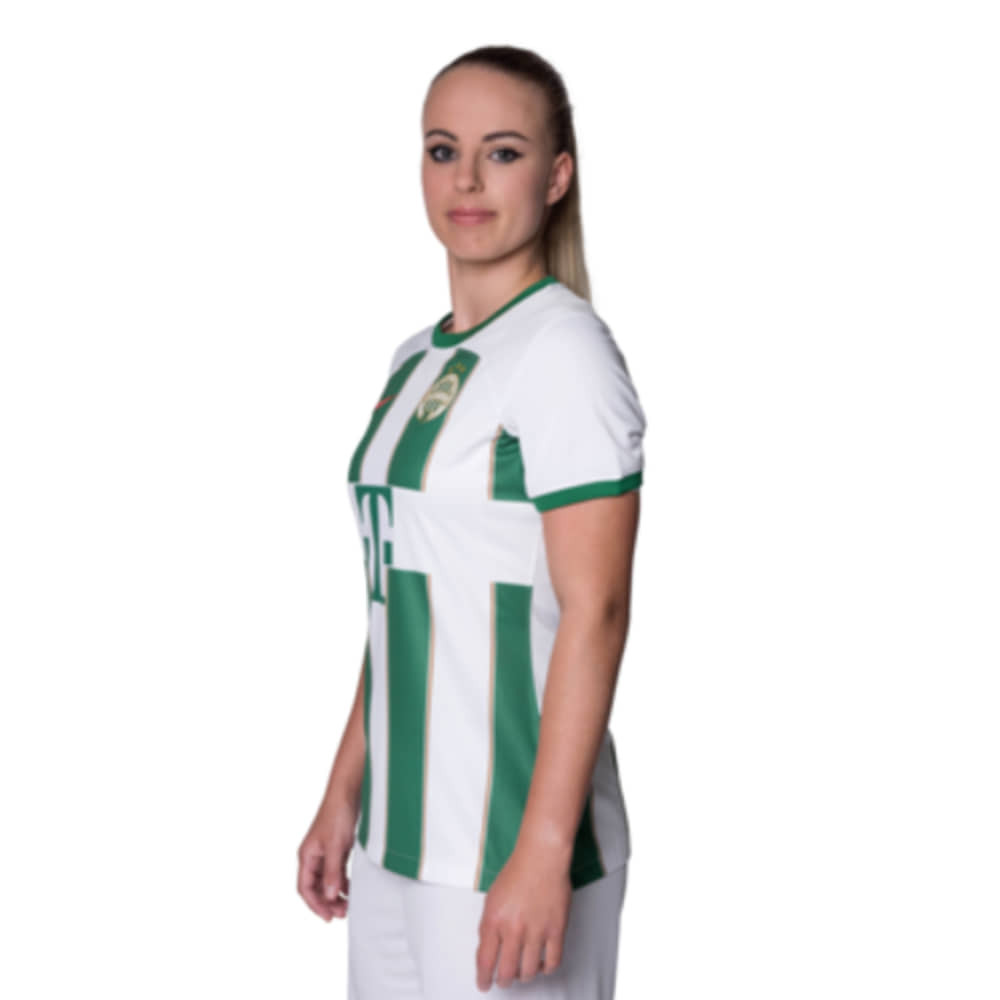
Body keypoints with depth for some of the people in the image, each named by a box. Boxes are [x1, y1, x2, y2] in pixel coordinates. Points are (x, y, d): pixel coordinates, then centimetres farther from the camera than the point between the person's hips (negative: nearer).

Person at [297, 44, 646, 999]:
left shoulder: (562, 348, -11)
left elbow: (594, 611, -16)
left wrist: (544, 849, -20)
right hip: (401, 838, 7)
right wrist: (344, 794, 15)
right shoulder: (416, 360, 13)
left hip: (509, 841, -7)